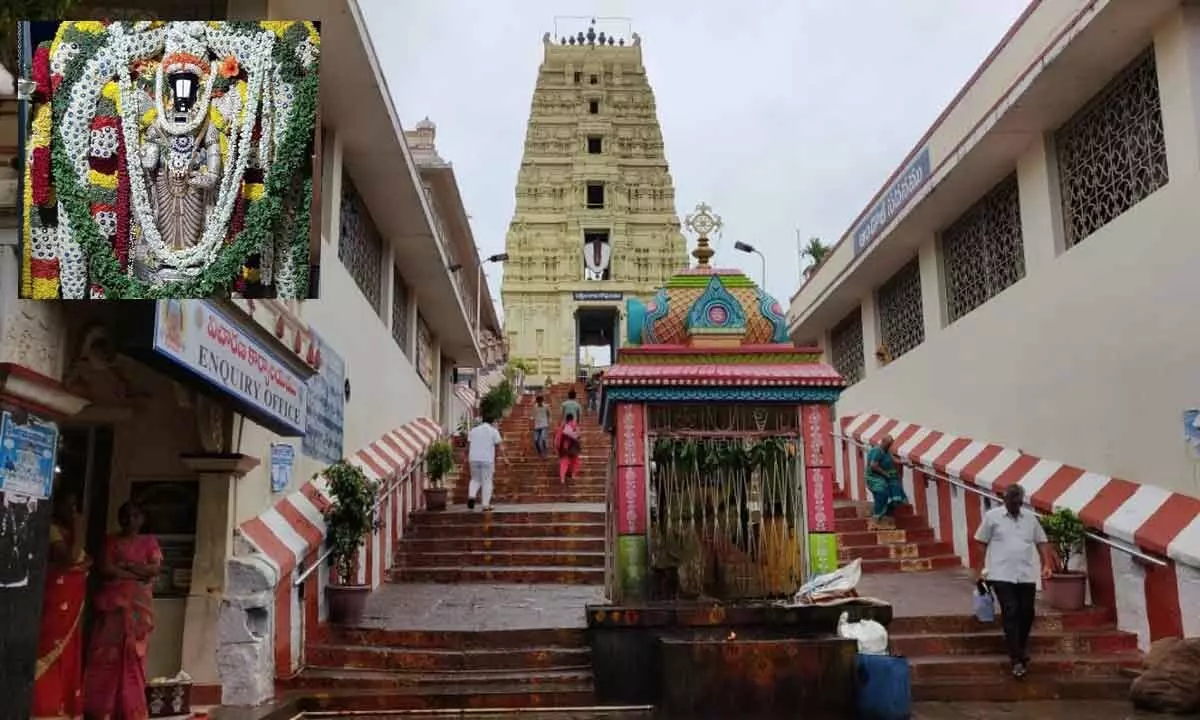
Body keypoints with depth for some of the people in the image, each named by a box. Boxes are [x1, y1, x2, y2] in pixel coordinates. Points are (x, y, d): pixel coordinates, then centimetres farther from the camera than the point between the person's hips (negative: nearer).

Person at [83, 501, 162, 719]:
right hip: (112, 603, 0)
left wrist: (125, 565, -6)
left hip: (139, 604, 0)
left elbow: (155, 568, -2)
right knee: (106, 653, -5)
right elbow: (105, 569, -4)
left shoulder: (149, 541, 12)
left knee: (134, 655, -4)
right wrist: (138, 574, -8)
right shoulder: (111, 541, 11)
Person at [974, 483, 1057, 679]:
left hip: (1027, 576, 4)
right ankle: (1017, 659, -6)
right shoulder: (992, 516, -1)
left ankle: (1021, 648, 34)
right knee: (1010, 614, -9)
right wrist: (979, 569, -3)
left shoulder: (1030, 518, 10)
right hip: (1002, 575, -4)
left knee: (1027, 613, 9)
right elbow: (981, 544, 1)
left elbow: (1041, 542, 14)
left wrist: (1047, 564, 0)